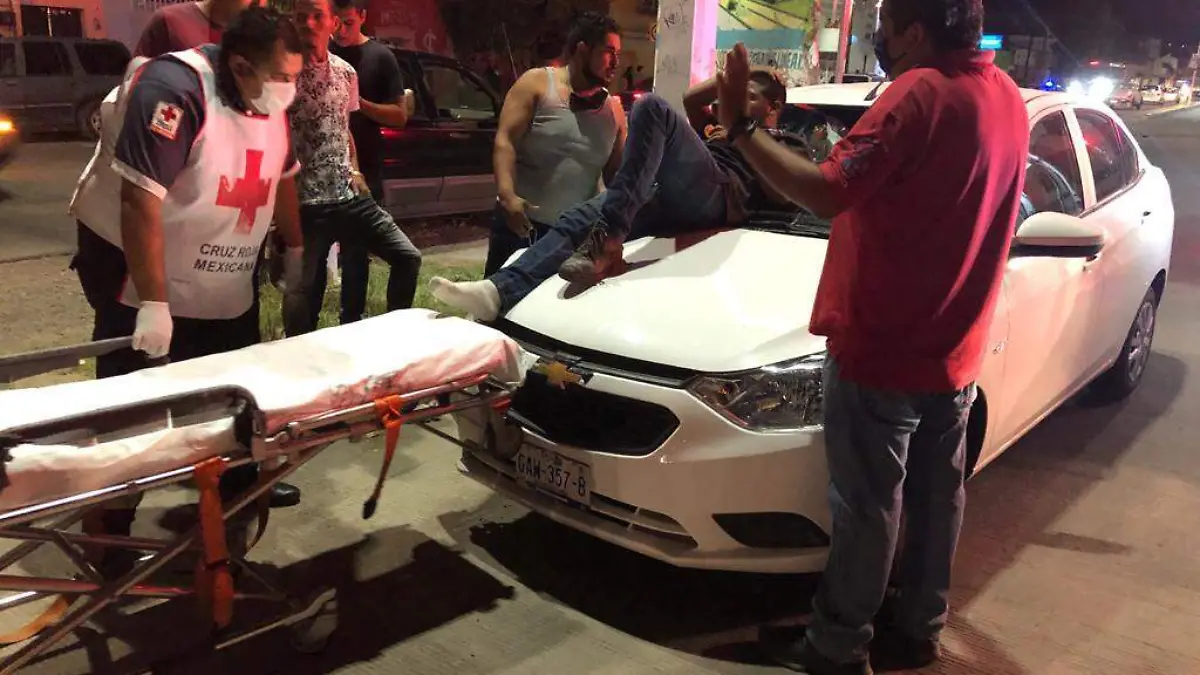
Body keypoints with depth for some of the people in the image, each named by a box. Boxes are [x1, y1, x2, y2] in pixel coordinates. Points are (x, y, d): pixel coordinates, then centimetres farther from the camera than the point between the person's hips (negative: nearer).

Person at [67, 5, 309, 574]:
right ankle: (114, 528, 16)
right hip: (135, 274, -7)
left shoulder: (269, 101, -1)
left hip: (222, 282, 7)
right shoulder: (174, 88, -26)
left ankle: (237, 483, 37)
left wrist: (295, 249, 19)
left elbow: (281, 176, 15)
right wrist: (153, 303, -30)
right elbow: (140, 198, -29)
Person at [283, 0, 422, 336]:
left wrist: (355, 171, 10)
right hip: (305, 203, -5)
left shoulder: (346, 72, 11)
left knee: (408, 257, 1)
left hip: (350, 195, 5)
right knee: (302, 291, -5)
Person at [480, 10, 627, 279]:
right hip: (521, 221, -3)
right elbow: (505, 140, -9)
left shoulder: (614, 109, 11)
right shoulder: (537, 83, -1)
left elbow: (615, 173, 15)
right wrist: (507, 195, -24)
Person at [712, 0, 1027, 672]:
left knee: (867, 505, 3)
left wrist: (741, 127, -23)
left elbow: (828, 193, -28)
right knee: (936, 495, 18)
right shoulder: (1006, 96, 8)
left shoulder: (921, 93, -19)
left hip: (883, 347, -8)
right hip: (955, 350, 8)